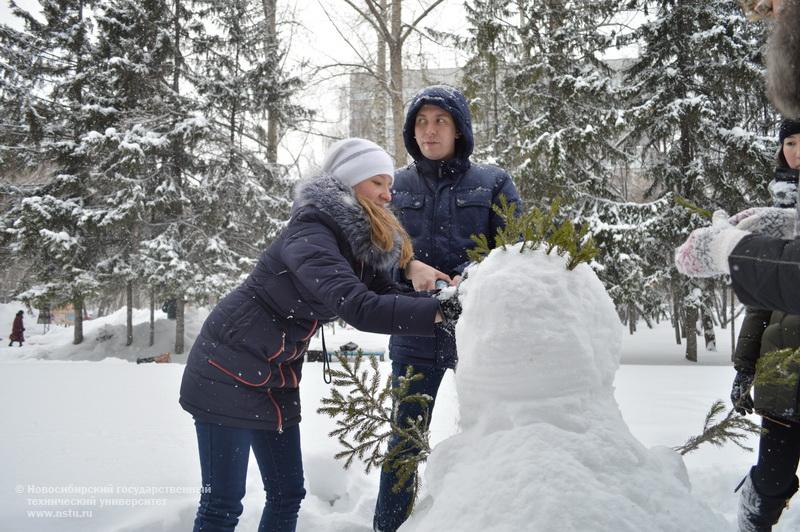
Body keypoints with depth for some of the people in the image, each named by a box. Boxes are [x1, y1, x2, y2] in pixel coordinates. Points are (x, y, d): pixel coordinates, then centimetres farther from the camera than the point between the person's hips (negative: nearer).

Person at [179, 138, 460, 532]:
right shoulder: (311, 234, -24)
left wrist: (452, 297, -17)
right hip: (230, 372, -9)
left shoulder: (361, 244, 4)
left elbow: (389, 296, -3)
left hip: (277, 380, 9)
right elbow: (358, 308, -37)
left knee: (287, 494, 11)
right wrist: (440, 311, -40)